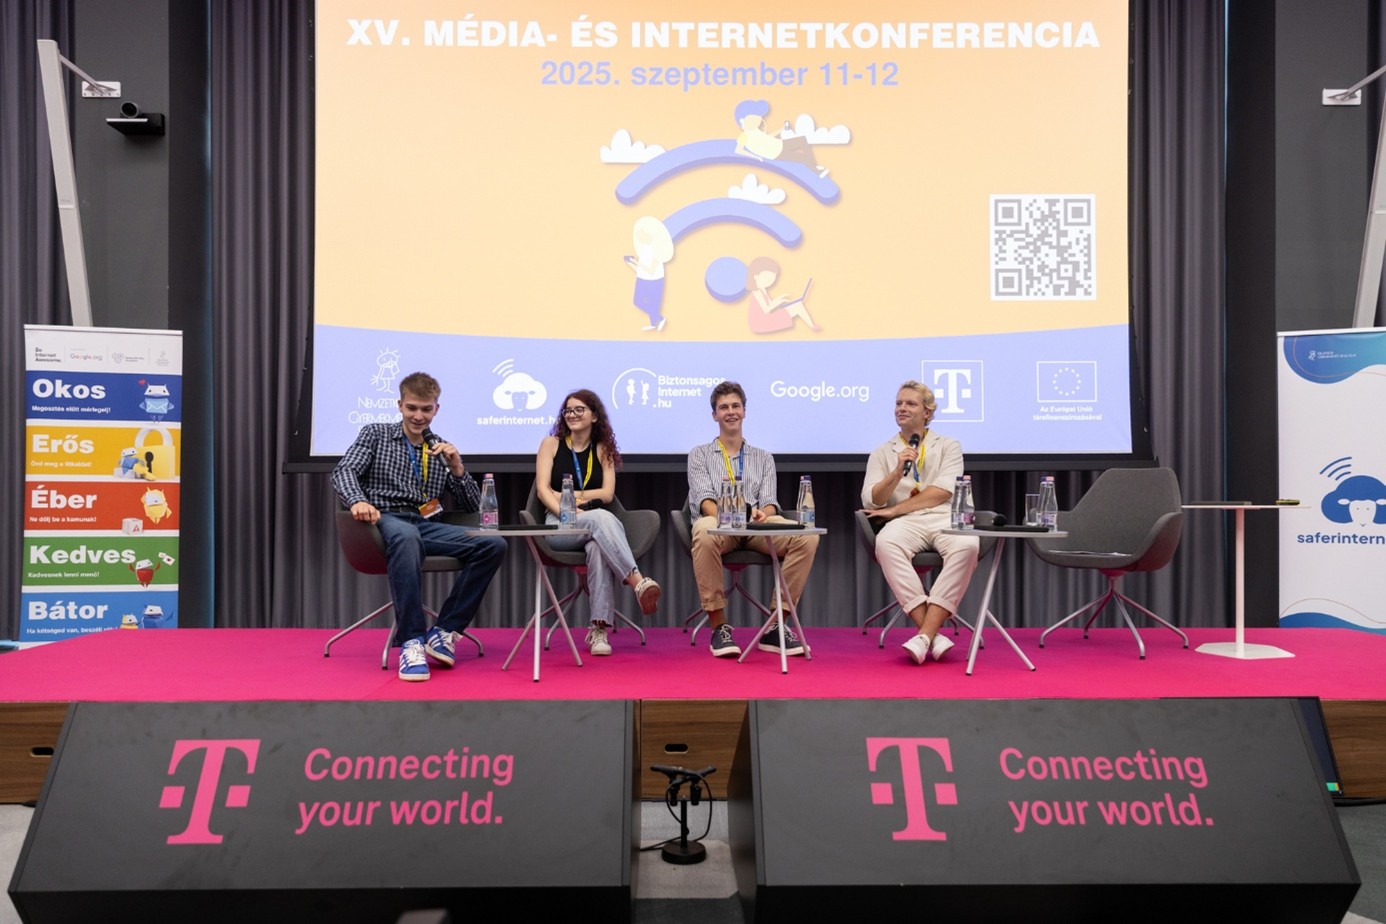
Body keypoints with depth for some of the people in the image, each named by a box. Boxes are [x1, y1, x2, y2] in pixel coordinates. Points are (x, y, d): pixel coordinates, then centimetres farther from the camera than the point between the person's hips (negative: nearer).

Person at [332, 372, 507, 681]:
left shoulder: (441, 448, 21)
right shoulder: (375, 434, 16)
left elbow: (471, 506, 17)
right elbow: (344, 470, -2)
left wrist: (456, 467, 0)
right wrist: (358, 500, -24)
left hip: (428, 526, 4)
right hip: (387, 521, -3)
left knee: (493, 545, -23)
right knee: (406, 536, -42)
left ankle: (444, 632, -18)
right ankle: (411, 641, -39)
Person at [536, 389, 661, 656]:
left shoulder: (603, 449, 17)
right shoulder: (551, 444, 13)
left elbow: (607, 494, 4)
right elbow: (542, 489, 0)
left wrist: (566, 496, -3)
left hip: (595, 523, 2)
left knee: (598, 547, -38)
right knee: (602, 518, -37)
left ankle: (599, 629, -42)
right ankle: (638, 582, -51)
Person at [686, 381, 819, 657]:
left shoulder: (763, 457, 24)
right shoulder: (699, 454, 17)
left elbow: (769, 500, 8)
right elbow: (703, 498, 0)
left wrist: (763, 513, -18)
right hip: (719, 525, -2)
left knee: (806, 537, -27)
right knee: (704, 531, -40)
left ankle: (775, 625, -19)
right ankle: (719, 626, -28)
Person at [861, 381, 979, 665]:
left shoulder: (948, 446, 15)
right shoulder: (882, 452, 18)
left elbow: (943, 492, -1)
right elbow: (871, 501, 6)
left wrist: (896, 509, -5)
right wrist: (897, 473, -10)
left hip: (944, 519, 0)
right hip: (905, 523, 0)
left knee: (967, 546, -36)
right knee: (885, 543, -36)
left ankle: (924, 636, -35)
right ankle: (934, 635, -34)